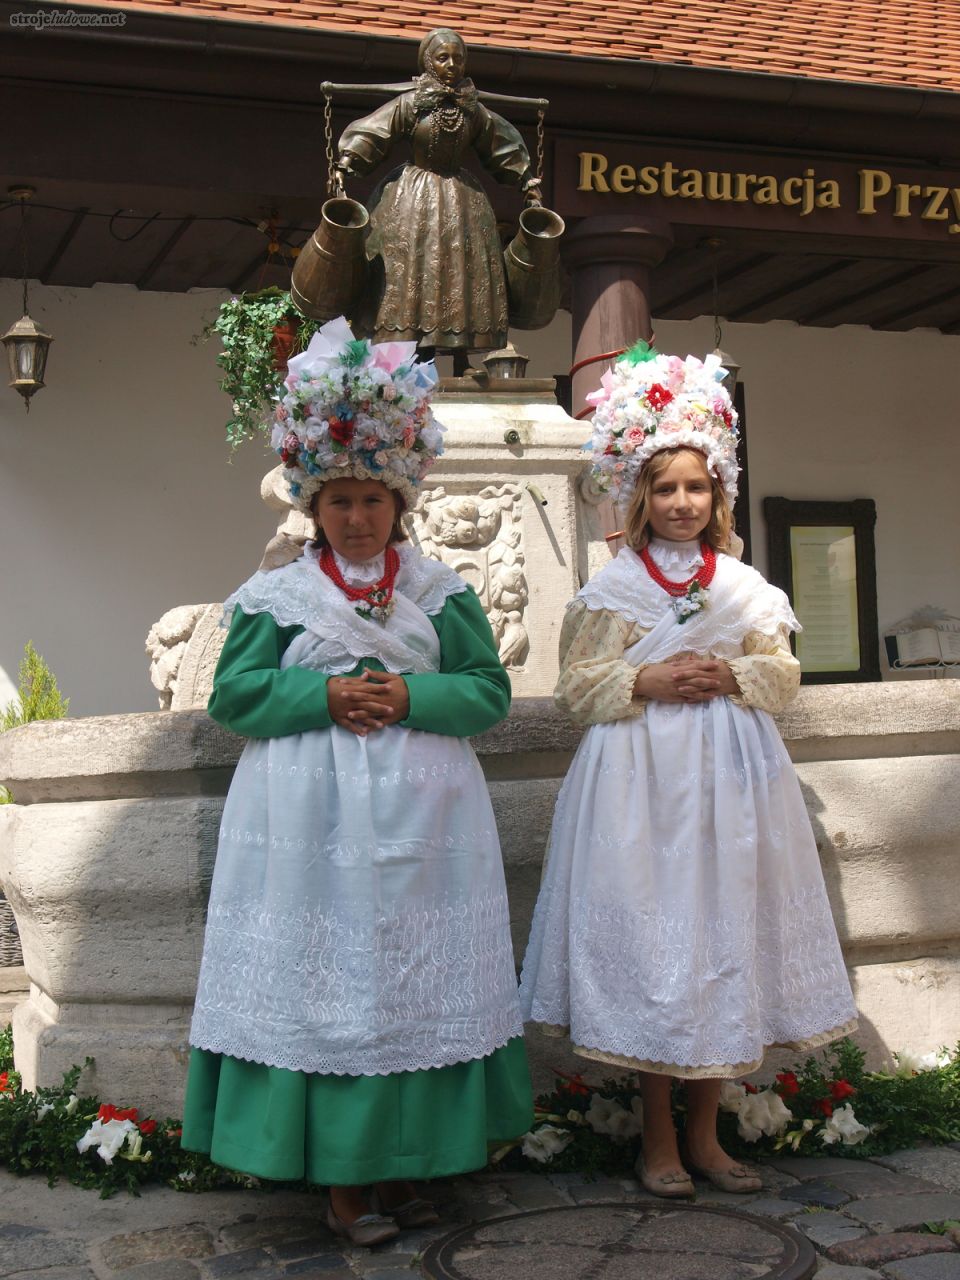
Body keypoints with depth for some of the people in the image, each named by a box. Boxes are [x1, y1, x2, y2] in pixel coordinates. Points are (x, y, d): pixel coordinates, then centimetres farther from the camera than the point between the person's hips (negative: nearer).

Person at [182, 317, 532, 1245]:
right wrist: (325, 694, -11)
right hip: (309, 817, -1)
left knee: (416, 978, 5)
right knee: (320, 979, -1)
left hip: (419, 817, 2)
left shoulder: (442, 593, 8)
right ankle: (341, 1175, 9)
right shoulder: (273, 596, 6)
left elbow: (489, 690, 6)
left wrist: (411, 695, -11)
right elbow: (235, 694, 2)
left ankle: (405, 1162, 17)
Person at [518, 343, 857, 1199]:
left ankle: (704, 1132, 20)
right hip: (642, 781, -3)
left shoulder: (743, 585, 9)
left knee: (724, 937, 6)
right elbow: (577, 686, -1)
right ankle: (658, 1136, 14)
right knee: (649, 944, 0)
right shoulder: (613, 588, 1)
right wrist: (649, 683, -15)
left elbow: (784, 672, 8)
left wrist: (730, 676, -10)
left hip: (728, 776, 3)